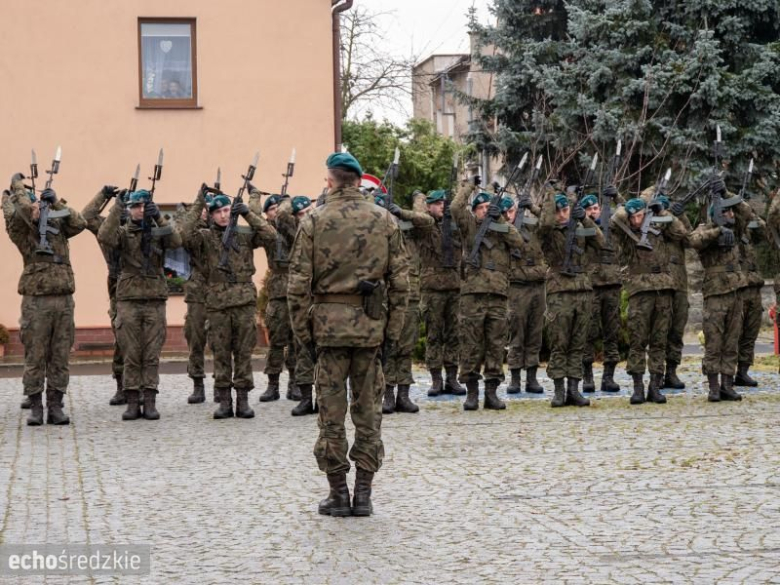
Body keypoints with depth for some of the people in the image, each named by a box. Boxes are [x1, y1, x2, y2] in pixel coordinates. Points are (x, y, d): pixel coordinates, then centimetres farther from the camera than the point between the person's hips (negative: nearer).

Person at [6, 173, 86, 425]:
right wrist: (17, 186, 0)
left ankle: (55, 407, 10)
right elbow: (21, 212, -17)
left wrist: (56, 202, 0)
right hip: (36, 301, -4)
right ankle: (35, 408, 7)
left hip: (64, 300, 4)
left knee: (60, 358, 5)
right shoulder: (21, 231, 1)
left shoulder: (56, 226, 13)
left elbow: (79, 223, -1)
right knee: (35, 358, 0)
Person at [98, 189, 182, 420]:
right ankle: (132, 402, 5)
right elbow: (104, 237, -15)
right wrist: (116, 209, -17)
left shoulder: (158, 232, 8)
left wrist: (159, 218, -18)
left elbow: (176, 241, -12)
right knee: (131, 355, 1)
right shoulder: (123, 232, 5)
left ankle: (150, 402, 4)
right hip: (128, 300, -1)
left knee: (152, 355, 1)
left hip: (155, 300, 1)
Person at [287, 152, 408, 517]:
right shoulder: (385, 221, 4)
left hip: (329, 324, -2)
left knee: (332, 412, 4)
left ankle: (338, 494, 8)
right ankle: (363, 494, 9)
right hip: (371, 326, 2)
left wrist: (303, 332, 3)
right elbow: (400, 281, 3)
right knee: (368, 411, 7)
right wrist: (393, 330, 8)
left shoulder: (314, 222, -2)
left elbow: (298, 285, -4)